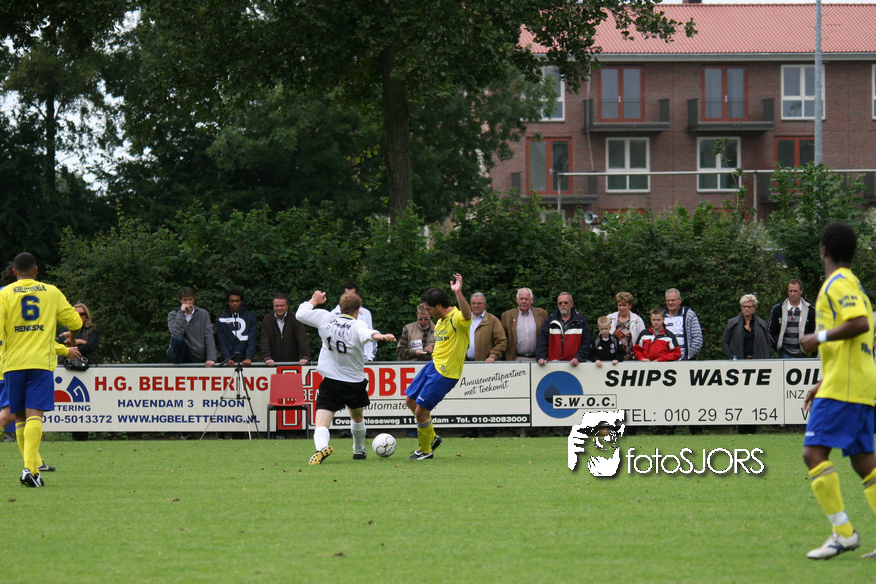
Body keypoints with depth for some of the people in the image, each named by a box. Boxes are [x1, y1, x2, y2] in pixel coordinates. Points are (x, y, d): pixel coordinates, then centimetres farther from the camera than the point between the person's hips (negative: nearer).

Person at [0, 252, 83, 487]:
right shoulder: (51, 292, 7)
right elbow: (75, 322, 14)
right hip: (41, 362, 0)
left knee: (20, 416, 12)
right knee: (34, 414, -9)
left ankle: (33, 467, 16)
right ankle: (30, 467, -26)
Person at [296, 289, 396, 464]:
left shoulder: (325, 318, -2)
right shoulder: (357, 325, -12)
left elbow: (300, 314, 11)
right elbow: (366, 334, -36)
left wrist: (314, 301, 28)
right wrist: (379, 336, -55)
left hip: (330, 382, 0)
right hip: (355, 383, 0)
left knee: (321, 425, -10)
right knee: (357, 418, 29)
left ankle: (321, 447, -40)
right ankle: (359, 451, 48)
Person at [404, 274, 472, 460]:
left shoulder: (457, 318, -20)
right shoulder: (440, 320, 10)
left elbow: (467, 315, -45)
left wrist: (458, 293, -58)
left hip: (446, 372, -10)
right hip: (433, 365, 10)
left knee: (420, 410, -7)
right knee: (410, 400, 17)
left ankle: (425, 450, 13)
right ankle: (432, 437, 33)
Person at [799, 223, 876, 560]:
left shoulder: (839, 283, -7)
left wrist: (819, 338, -14)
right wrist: (823, 383, 27)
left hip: (842, 386, -10)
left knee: (814, 451, -12)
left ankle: (843, 533, -17)